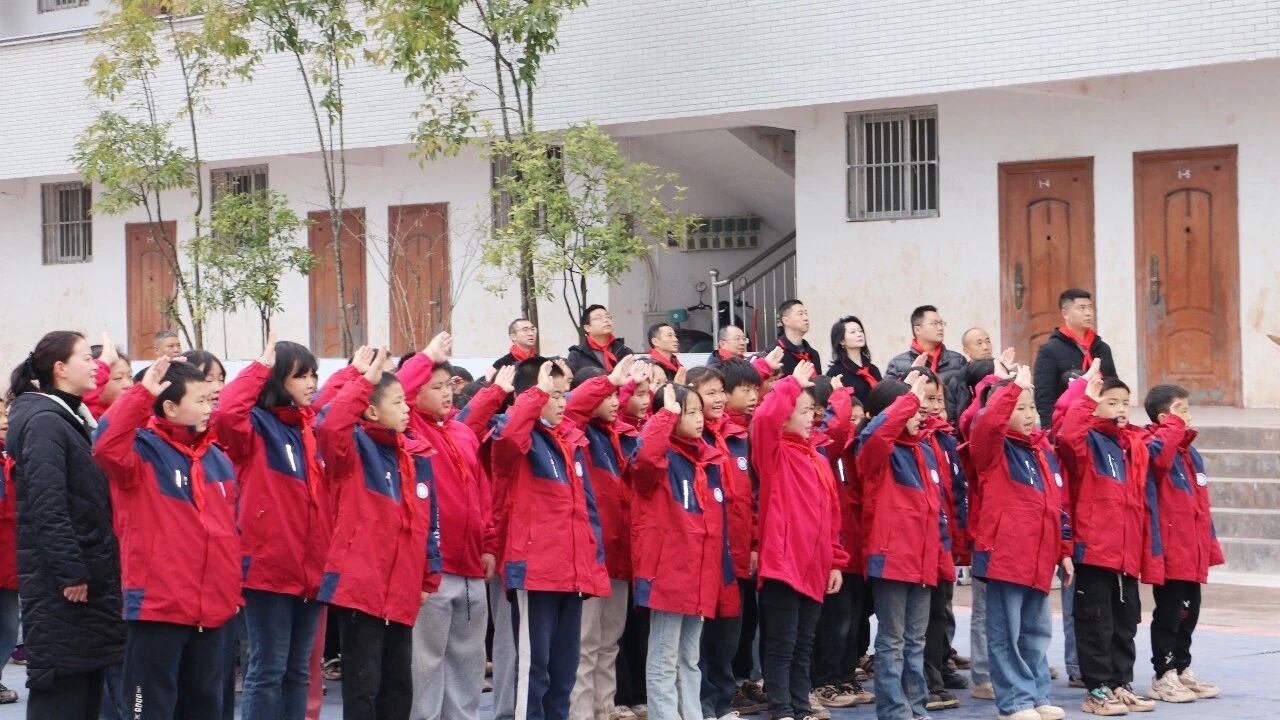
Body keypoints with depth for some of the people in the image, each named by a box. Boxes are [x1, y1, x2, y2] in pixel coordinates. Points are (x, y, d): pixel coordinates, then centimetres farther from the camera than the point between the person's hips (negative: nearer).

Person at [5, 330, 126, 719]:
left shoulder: (73, 419, 17)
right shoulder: (44, 423, -13)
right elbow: (47, 508, -21)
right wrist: (70, 573, -22)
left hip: (87, 578, 10)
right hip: (59, 585, -10)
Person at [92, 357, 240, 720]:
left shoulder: (217, 458, 13)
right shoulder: (144, 449, -7)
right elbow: (107, 445, -31)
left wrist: (233, 588, 18)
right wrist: (141, 393, -29)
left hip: (215, 608, 7)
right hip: (158, 606, -7)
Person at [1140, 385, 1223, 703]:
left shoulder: (1190, 453, 17)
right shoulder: (1153, 446, -9)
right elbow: (1159, 456, -36)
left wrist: (1210, 545, 19)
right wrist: (1173, 424, -22)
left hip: (1193, 553, 8)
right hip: (1170, 551, -8)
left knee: (1188, 614, 15)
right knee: (1169, 614, -2)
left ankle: (1182, 670, 25)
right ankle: (1164, 677, 5)